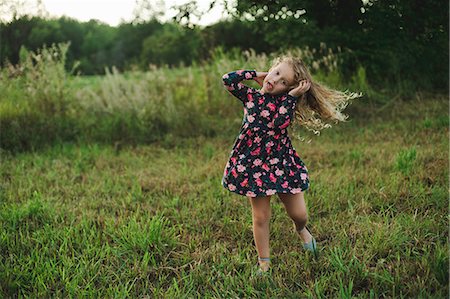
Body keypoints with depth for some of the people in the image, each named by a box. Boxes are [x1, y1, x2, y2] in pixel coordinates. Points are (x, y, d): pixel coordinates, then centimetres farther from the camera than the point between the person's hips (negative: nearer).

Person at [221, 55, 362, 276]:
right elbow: (228, 79, -13)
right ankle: (264, 263, 21)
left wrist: (292, 96, -21)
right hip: (253, 164, 0)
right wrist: (256, 74, -4)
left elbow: (279, 123, -22)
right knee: (261, 217, 5)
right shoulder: (250, 96, 1)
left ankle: (301, 230, 44)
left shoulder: (286, 101, -3)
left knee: (299, 214, 7)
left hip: (281, 163, 0)